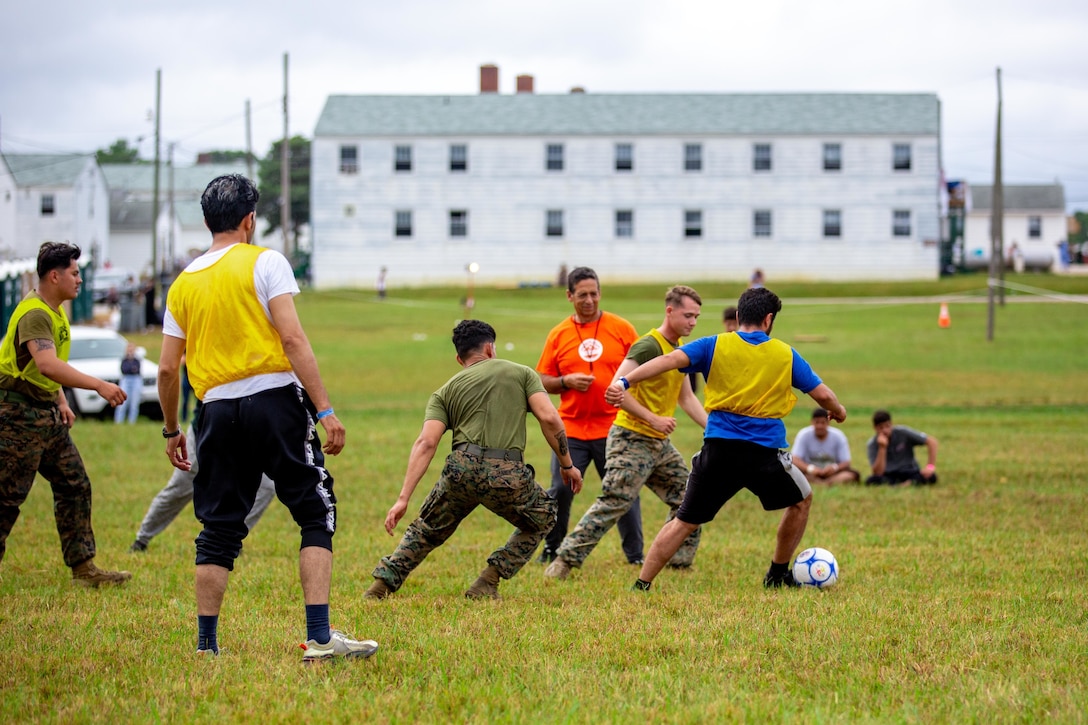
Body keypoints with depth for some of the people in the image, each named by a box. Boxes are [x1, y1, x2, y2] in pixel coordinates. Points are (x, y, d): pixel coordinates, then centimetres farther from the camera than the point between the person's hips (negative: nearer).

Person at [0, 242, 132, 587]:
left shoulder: (57, 311, 13)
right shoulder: (34, 314, -20)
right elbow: (47, 365, -37)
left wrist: (61, 402, 16)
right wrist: (98, 386, -40)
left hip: (47, 414, 10)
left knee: (75, 486, 6)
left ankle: (83, 567, 8)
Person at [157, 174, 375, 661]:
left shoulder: (183, 283, 13)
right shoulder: (264, 262, -1)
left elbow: (167, 370, 12)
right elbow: (292, 339, -11)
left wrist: (171, 431, 25)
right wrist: (325, 409, -12)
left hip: (217, 410, 5)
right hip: (274, 398, -4)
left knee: (219, 529, 11)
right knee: (316, 514, 1)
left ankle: (206, 646, 10)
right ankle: (319, 637, -8)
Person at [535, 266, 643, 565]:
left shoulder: (621, 328, 1)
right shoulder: (558, 335, 5)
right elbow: (543, 381, 8)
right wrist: (566, 381, -10)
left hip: (613, 426, -1)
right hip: (571, 428, 1)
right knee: (560, 490, -2)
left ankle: (635, 554, 11)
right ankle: (552, 549, 15)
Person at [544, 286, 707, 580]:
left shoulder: (680, 348, 13)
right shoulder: (648, 346, -17)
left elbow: (686, 398, 22)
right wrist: (653, 419, -23)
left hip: (660, 443, 9)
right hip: (632, 440, -9)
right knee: (613, 503, -13)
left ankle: (679, 561, 21)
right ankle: (565, 560, -10)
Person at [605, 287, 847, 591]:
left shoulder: (714, 346, 5)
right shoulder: (785, 355, 7)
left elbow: (670, 359, -9)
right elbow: (822, 394, 11)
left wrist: (624, 382, -16)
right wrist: (838, 412, 33)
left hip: (718, 451, 1)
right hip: (764, 452, -1)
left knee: (685, 521, 11)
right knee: (801, 500, 27)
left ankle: (641, 584, 4)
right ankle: (778, 574, 32)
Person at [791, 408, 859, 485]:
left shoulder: (838, 436, -5)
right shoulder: (803, 435, -8)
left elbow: (846, 463, -8)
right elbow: (795, 460, -18)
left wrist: (835, 467, -32)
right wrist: (809, 468, -38)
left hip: (831, 472, 1)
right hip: (811, 474, -1)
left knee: (854, 475, -28)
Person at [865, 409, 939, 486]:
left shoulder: (902, 432, -11)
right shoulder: (872, 445, -9)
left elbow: (931, 441, -10)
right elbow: (878, 473, -20)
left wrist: (931, 467, -19)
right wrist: (882, 448, -27)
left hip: (910, 472, 0)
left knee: (931, 477, -31)